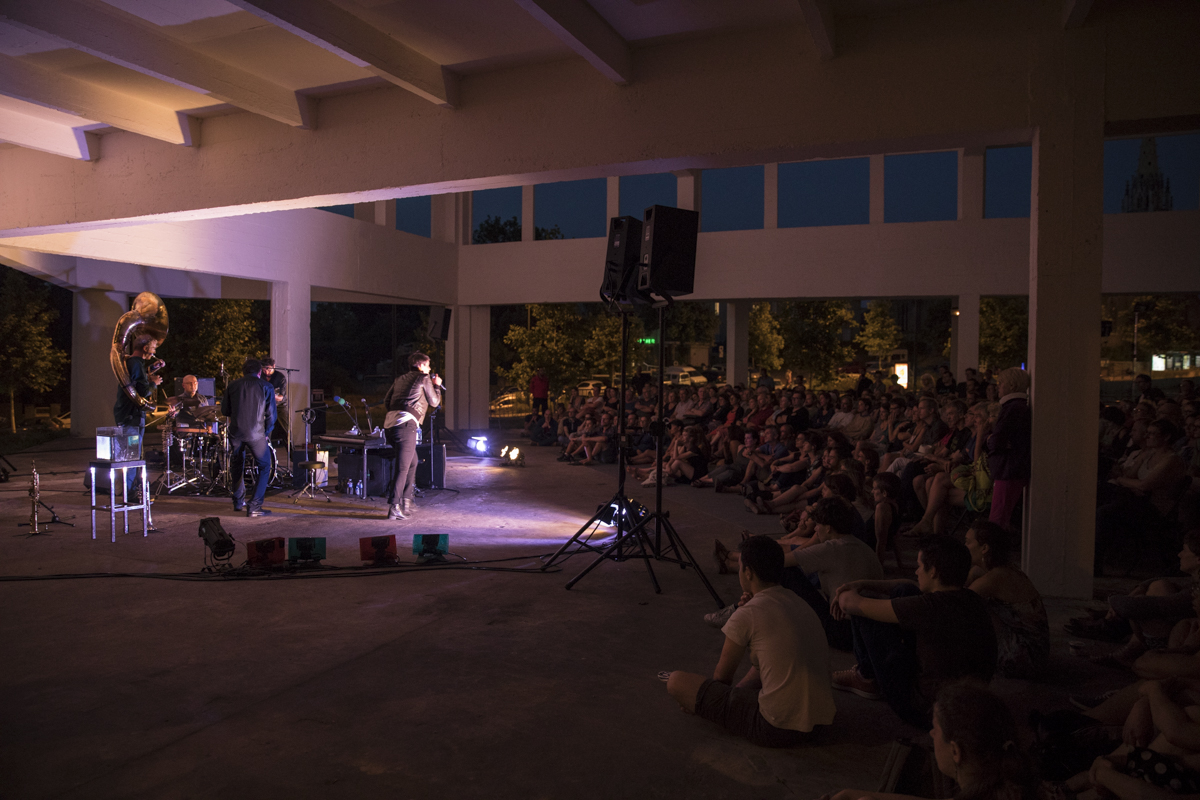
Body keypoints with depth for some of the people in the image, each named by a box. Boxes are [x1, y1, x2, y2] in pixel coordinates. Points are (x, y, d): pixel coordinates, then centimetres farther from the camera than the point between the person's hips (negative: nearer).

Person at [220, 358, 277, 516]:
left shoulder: (232, 386, 8)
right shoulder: (266, 387, 1)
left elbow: (224, 410, 13)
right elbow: (271, 415, -1)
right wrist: (266, 432, 14)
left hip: (235, 432, 4)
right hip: (256, 433, -3)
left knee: (237, 466, 25)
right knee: (264, 467, 8)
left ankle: (238, 502, 35)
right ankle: (254, 506, -1)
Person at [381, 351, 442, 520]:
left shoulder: (400, 379, 24)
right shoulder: (424, 378, 5)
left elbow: (386, 400, 23)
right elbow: (434, 402, 12)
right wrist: (436, 385, 26)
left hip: (389, 424, 8)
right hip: (406, 425, -8)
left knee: (412, 462, 21)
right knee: (403, 467, -7)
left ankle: (406, 501, 22)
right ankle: (394, 507, -11)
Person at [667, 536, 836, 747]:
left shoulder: (747, 615, -13)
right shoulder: (800, 604, 10)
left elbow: (722, 676, -1)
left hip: (777, 729, -8)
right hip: (820, 720, 9)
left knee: (677, 682, -5)